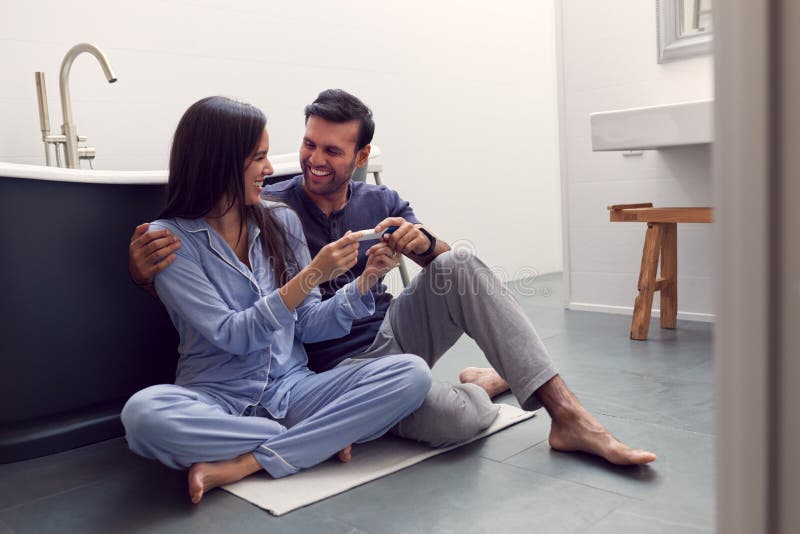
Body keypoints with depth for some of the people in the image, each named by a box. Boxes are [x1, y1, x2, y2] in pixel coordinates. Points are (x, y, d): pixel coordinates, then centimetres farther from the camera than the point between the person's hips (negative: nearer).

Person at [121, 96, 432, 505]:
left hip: (291, 390, 3)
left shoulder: (281, 221, 6)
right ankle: (318, 438, -16)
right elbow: (231, 336, -13)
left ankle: (241, 465, -22)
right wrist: (311, 276, -20)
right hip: (217, 399, -3)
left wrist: (365, 280, -8)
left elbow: (306, 326, 7)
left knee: (411, 373, -19)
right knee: (143, 413, -36)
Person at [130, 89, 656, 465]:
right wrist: (142, 267, -35)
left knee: (464, 262, -24)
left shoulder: (381, 202, 5)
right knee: (463, 419, -33)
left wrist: (423, 243, -23)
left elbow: (449, 270, 0)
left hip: (394, 332, 5)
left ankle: (567, 413, -19)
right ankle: (483, 383, 6)